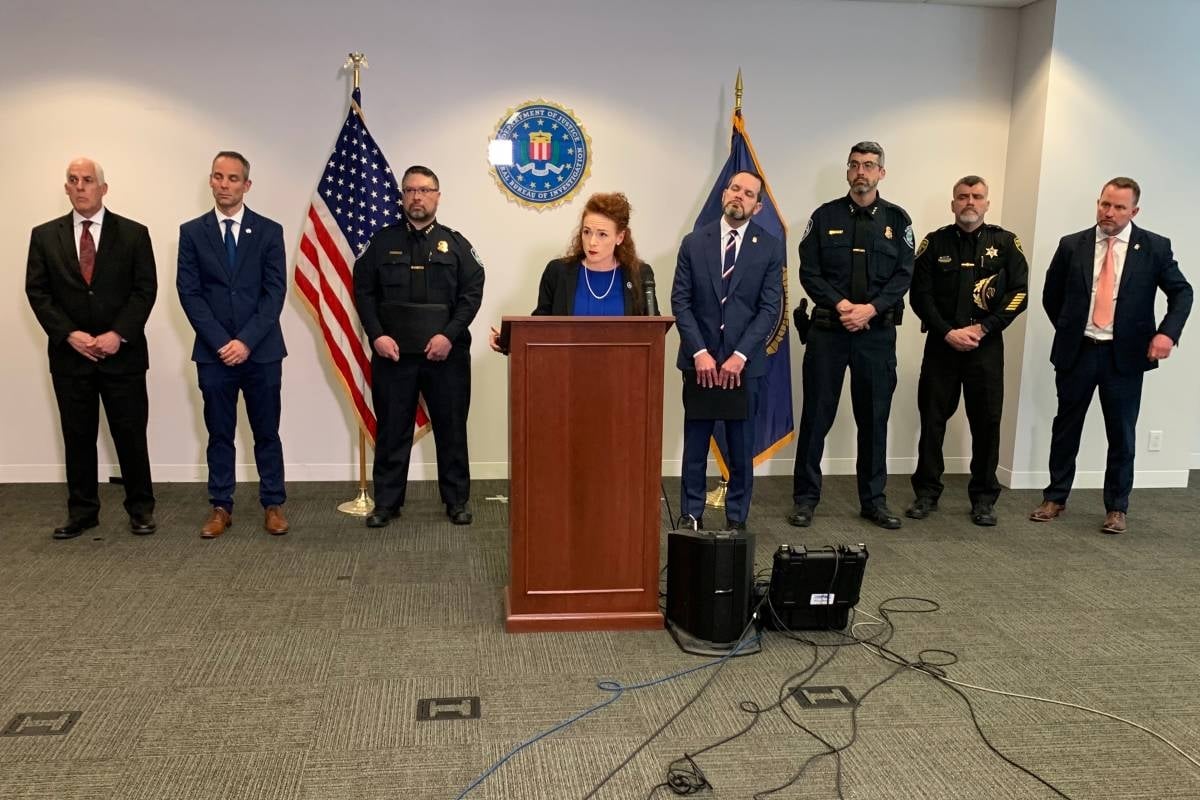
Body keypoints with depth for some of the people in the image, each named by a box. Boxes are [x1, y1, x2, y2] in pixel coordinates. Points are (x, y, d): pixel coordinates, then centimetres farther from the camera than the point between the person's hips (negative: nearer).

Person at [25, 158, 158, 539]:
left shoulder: (133, 233, 2)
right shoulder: (44, 235, 6)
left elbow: (145, 290, -3)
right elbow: (37, 292, 3)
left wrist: (118, 334, -14)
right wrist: (70, 335, -10)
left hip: (122, 353, -2)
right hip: (69, 354, 2)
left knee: (131, 435, 3)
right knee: (78, 437, 9)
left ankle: (140, 508, 16)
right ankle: (82, 511, 19)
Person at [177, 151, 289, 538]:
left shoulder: (268, 231, 3)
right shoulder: (192, 232, 5)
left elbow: (275, 290, -4)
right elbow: (189, 292, -1)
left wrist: (247, 340, -13)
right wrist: (220, 342, -11)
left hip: (261, 350, -1)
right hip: (214, 352, 1)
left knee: (266, 432, 7)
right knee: (219, 434, 8)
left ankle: (273, 505, 16)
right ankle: (221, 507, 18)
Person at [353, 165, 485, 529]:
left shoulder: (455, 244, 5)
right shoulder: (383, 241, 7)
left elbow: (473, 292, -1)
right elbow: (363, 291, 5)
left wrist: (450, 335, -13)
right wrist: (376, 335, -8)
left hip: (446, 352, 0)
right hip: (393, 352, 1)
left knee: (452, 428, 6)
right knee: (392, 430, 6)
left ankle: (457, 501, 17)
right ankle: (387, 501, 16)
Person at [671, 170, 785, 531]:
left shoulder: (770, 248, 1)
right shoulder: (694, 242, 3)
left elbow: (771, 308, -4)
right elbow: (680, 302, 0)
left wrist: (739, 356, -13)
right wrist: (700, 353, -10)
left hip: (744, 363, 0)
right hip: (700, 361, 1)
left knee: (742, 448, 6)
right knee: (695, 445, 5)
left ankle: (736, 520, 17)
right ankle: (690, 517, 16)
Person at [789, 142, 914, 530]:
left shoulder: (897, 219, 7)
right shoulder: (825, 216, 5)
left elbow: (903, 275, 1)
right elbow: (809, 272, -1)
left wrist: (870, 309, -14)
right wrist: (840, 305, -15)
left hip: (877, 333, 1)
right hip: (828, 330, -1)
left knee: (874, 418, 8)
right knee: (817, 415, 2)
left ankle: (873, 499, 19)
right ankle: (806, 497, 12)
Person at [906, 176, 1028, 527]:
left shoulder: (1005, 243, 5)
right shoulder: (935, 242, 6)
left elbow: (1019, 294, 0)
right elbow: (920, 294, 0)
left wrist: (982, 328, -10)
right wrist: (948, 332, -10)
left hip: (986, 346, 0)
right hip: (941, 344, 0)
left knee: (987, 422, 2)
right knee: (932, 418, 3)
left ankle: (984, 498, 14)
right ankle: (927, 493, 14)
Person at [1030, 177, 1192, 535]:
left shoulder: (1155, 247, 0)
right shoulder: (1072, 245, 2)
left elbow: (1182, 292, 2)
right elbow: (1052, 295, 12)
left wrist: (1167, 332, -12)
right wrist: (1069, 330, 7)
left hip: (1125, 355, -1)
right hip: (1077, 351, 1)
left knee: (1122, 434, 7)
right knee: (1066, 426, 10)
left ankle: (1116, 507, 20)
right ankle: (1055, 497, 24)